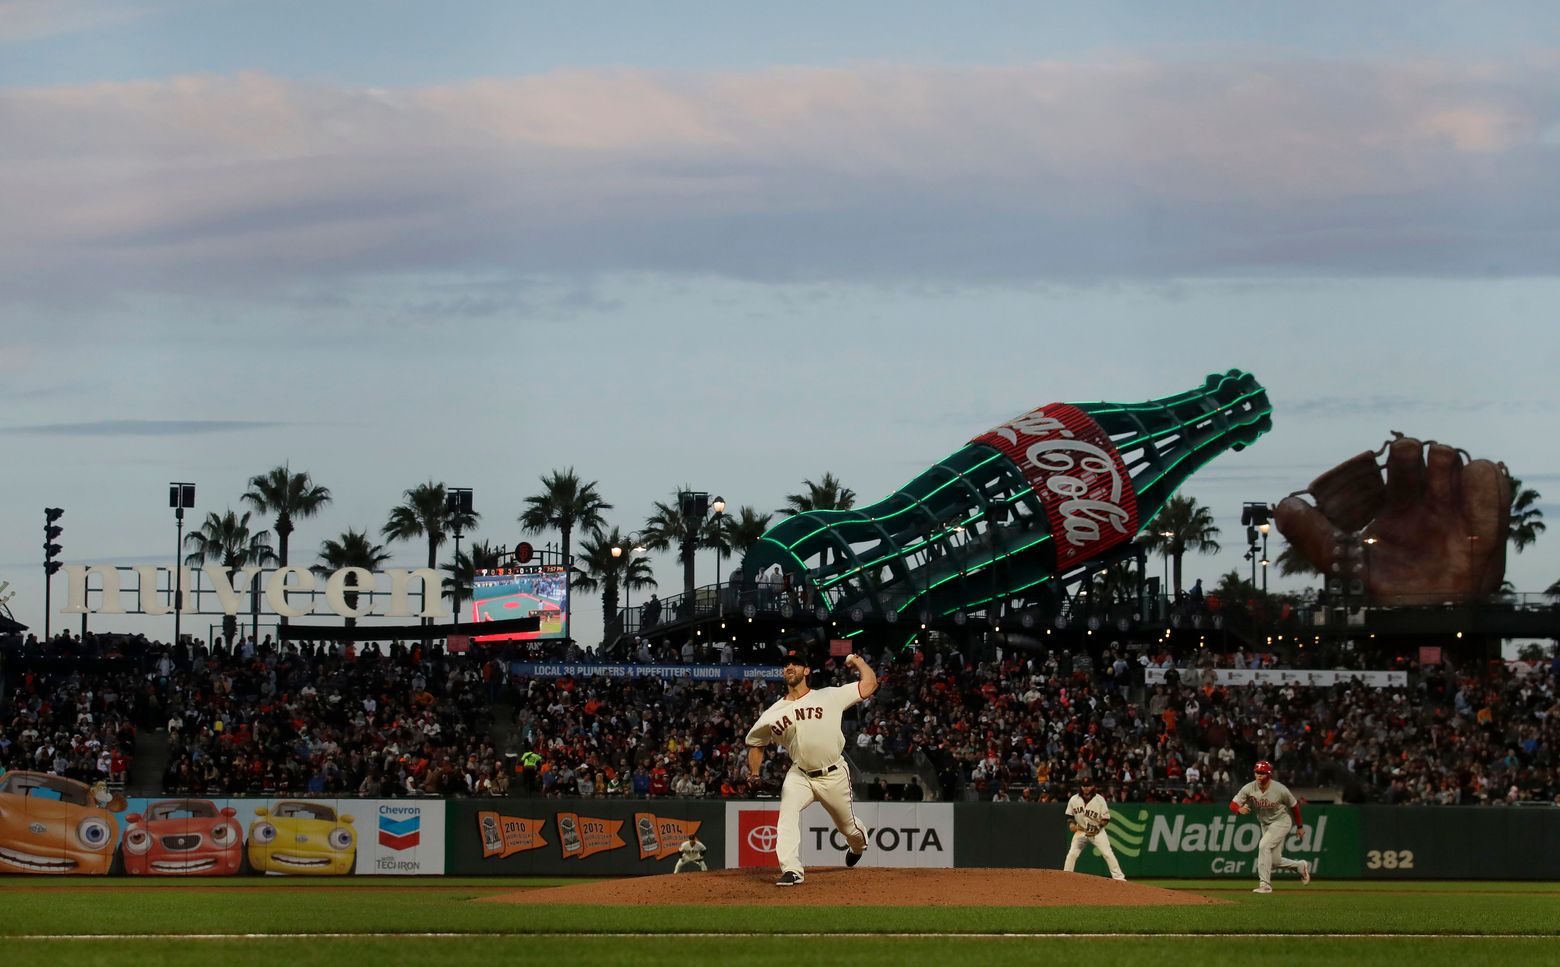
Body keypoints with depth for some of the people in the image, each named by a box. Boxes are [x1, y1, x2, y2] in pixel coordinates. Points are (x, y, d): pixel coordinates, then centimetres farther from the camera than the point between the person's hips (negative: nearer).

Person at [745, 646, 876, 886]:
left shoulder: (829, 697, -8)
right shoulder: (773, 714, 0)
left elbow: (869, 684, -10)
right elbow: (756, 743, 14)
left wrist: (856, 661, 1)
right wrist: (754, 775, 3)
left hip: (834, 775, -1)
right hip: (800, 775, 1)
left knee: (846, 825, 16)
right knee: (788, 812, -27)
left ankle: (859, 844, 53)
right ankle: (791, 871, -30)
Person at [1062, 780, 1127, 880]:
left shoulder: (1099, 799, -12)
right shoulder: (1074, 800, -5)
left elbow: (1106, 817, -8)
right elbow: (1069, 815, 9)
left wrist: (1098, 827, -23)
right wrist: (1071, 824, -12)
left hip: (1097, 832, -2)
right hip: (1081, 831, 2)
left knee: (1108, 854, -9)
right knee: (1072, 854, -6)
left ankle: (1119, 878, -6)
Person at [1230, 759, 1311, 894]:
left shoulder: (1280, 790, -23)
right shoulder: (1249, 788, -16)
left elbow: (1294, 805, -7)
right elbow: (1232, 804, -16)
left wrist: (1299, 826, 4)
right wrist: (1240, 809, -41)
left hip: (1281, 822, -5)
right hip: (1265, 824, 5)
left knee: (1264, 845, -27)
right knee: (1275, 861, 9)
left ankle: (1265, 884, -21)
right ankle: (1301, 866, 38)